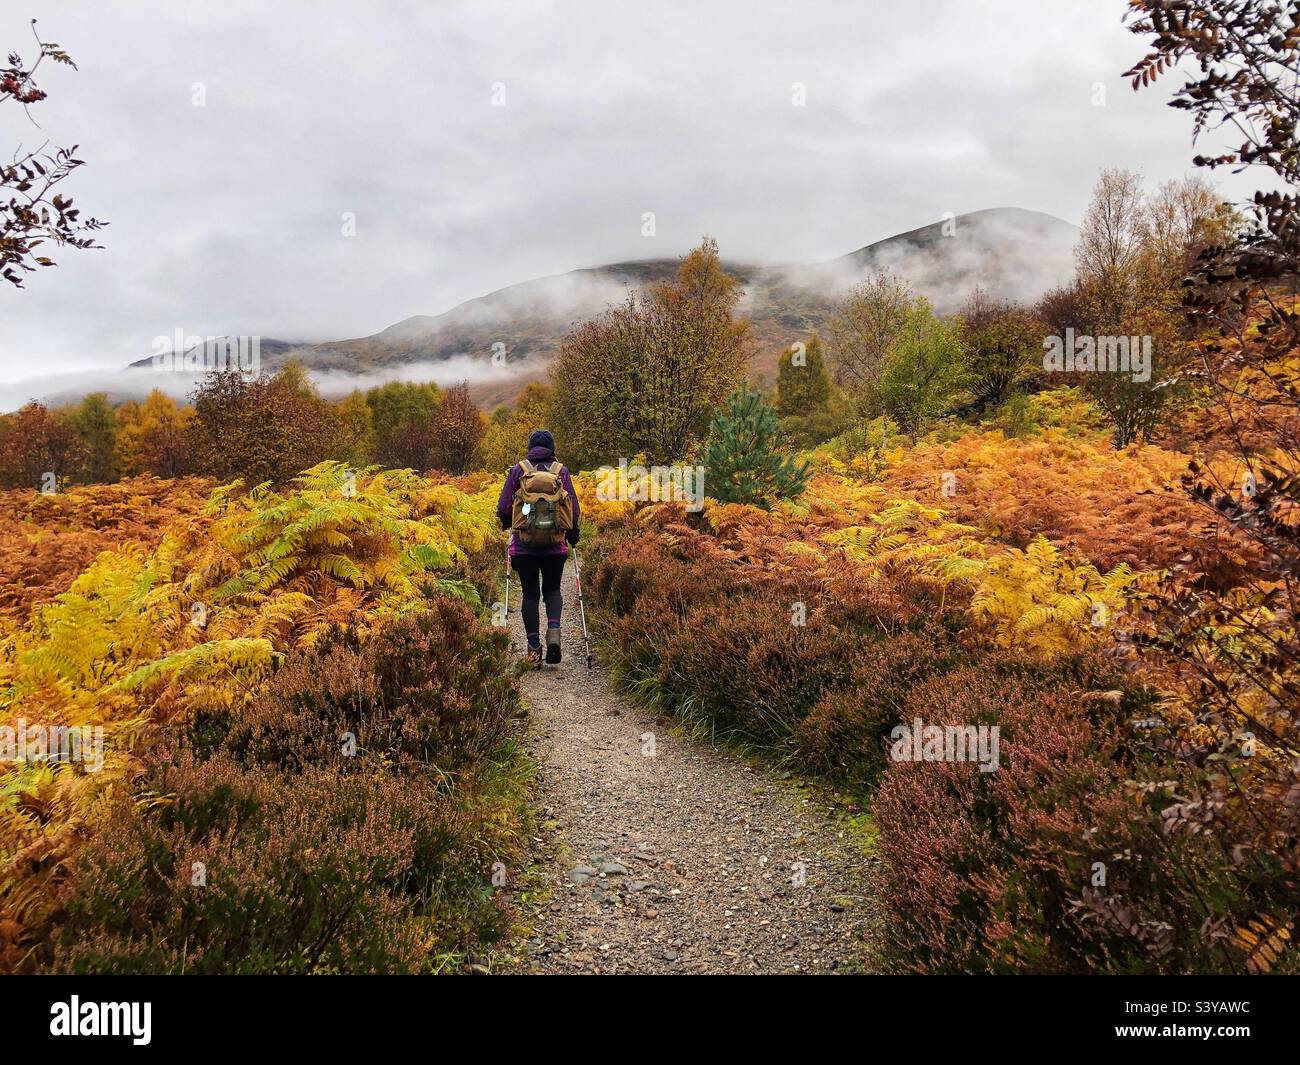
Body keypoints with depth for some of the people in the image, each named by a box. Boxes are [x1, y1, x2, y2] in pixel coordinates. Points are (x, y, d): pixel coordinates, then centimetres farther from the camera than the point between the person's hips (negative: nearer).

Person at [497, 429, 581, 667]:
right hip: (555, 545, 1)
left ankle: (534, 648, 3)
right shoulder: (561, 472, 3)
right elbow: (574, 509, 3)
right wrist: (573, 536, 19)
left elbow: (503, 507, 2)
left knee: (530, 594, 7)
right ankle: (553, 630, -9)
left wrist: (506, 524, 25)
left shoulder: (518, 470, 2)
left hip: (524, 544, 0)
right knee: (552, 590, 16)